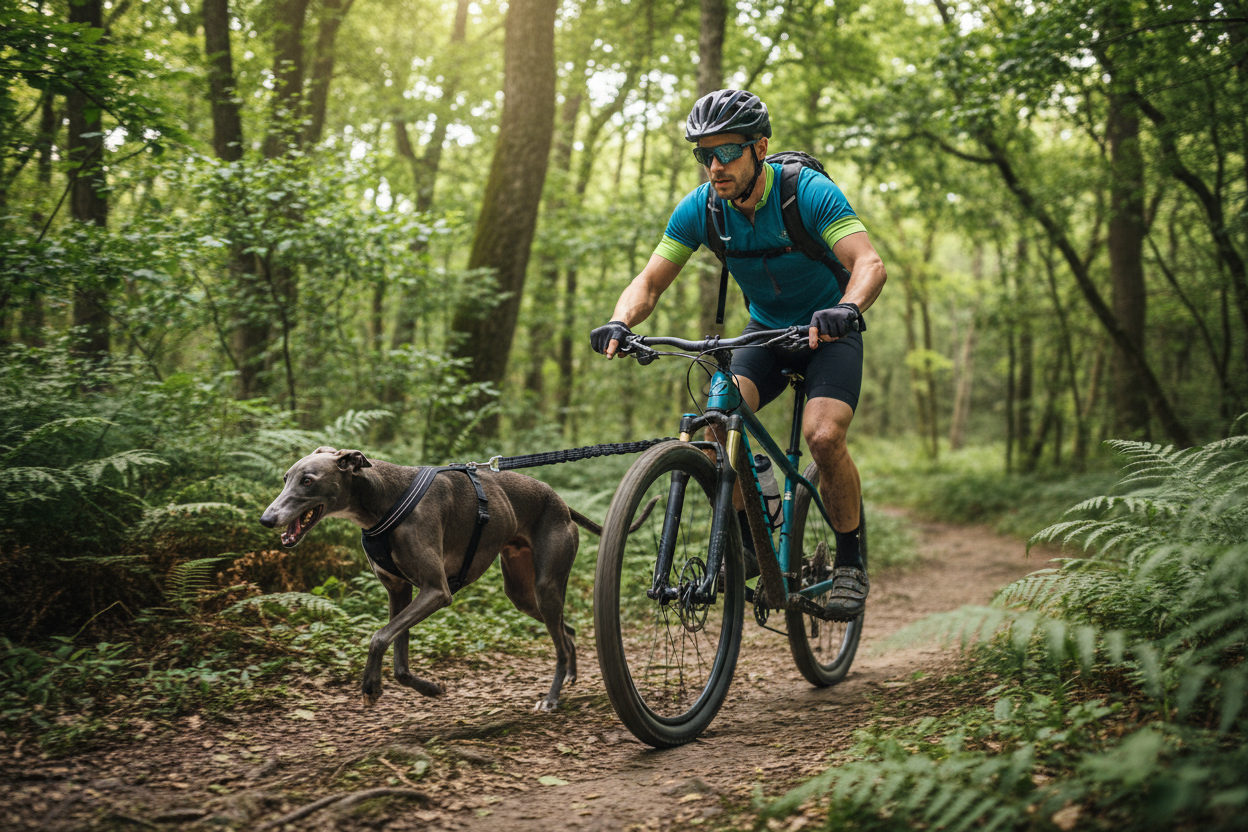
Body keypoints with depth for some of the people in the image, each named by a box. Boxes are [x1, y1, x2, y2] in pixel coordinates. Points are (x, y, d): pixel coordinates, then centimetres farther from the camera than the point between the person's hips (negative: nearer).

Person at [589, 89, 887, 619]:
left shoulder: (809, 192, -25)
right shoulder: (700, 208, -13)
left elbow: (869, 263, -36)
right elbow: (649, 283, -13)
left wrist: (846, 309, -58)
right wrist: (620, 323, -35)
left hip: (828, 331, -3)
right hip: (764, 329, 4)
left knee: (824, 437, -26)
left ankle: (851, 561, -3)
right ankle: (746, 541, -3)